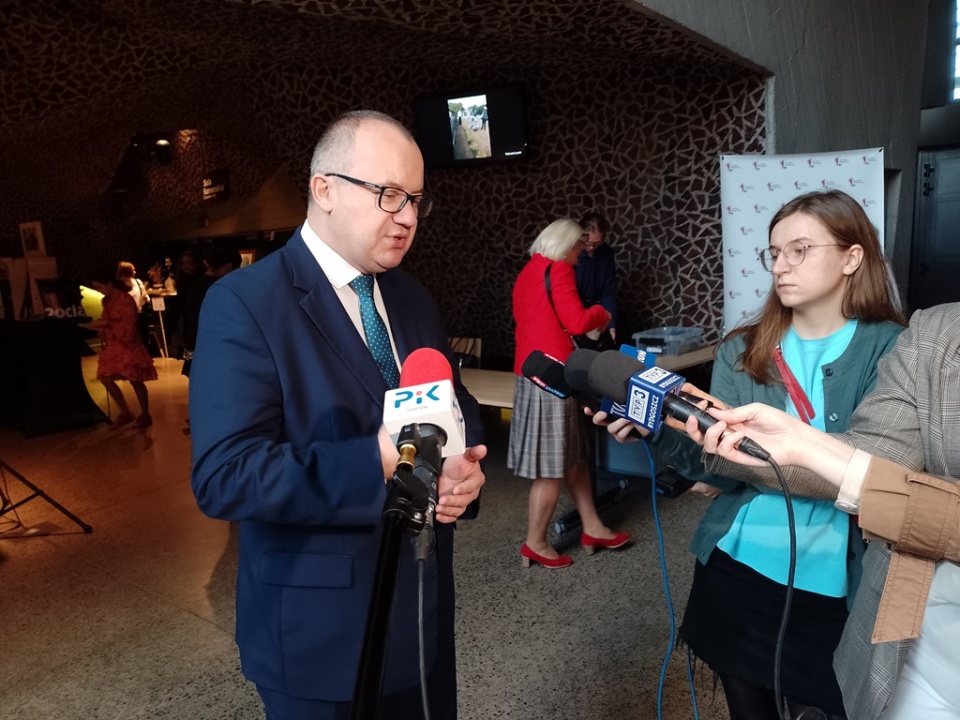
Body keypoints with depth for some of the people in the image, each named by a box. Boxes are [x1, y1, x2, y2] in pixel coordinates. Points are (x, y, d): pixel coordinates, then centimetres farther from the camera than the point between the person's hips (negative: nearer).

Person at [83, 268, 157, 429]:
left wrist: (106, 325, -21)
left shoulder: (126, 300, -17)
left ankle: (145, 415, 15)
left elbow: (128, 327, -21)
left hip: (128, 345, -8)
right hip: (113, 345, 8)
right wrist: (97, 325, -5)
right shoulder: (107, 301, 7)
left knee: (135, 380, 1)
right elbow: (106, 321, 15)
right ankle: (125, 413, 18)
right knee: (106, 379, 5)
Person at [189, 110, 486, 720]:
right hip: (321, 630, -6)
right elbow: (224, 475, -23)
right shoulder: (244, 304, -16)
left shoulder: (414, 301, 6)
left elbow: (460, 409, 12)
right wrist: (379, 463, -32)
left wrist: (466, 469, -10)